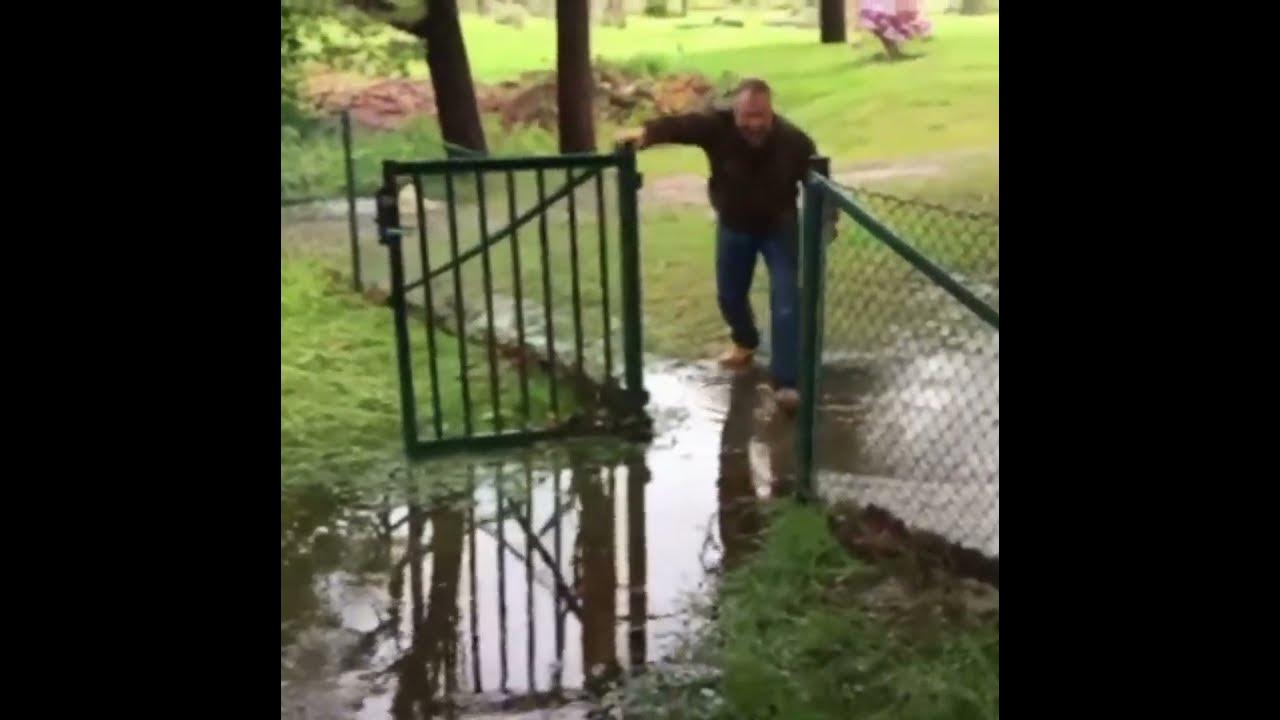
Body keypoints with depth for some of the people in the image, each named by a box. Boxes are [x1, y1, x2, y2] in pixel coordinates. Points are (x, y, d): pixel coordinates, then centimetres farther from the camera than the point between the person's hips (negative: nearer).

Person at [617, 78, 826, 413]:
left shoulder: (794, 141, -26)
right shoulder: (718, 127, -28)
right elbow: (680, 124, -45)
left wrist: (827, 221, -24)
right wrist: (646, 132, -64)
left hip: (778, 226, -2)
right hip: (733, 225, 2)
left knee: (785, 301, -11)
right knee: (729, 295, 18)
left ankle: (786, 382, -6)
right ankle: (745, 343, 50)